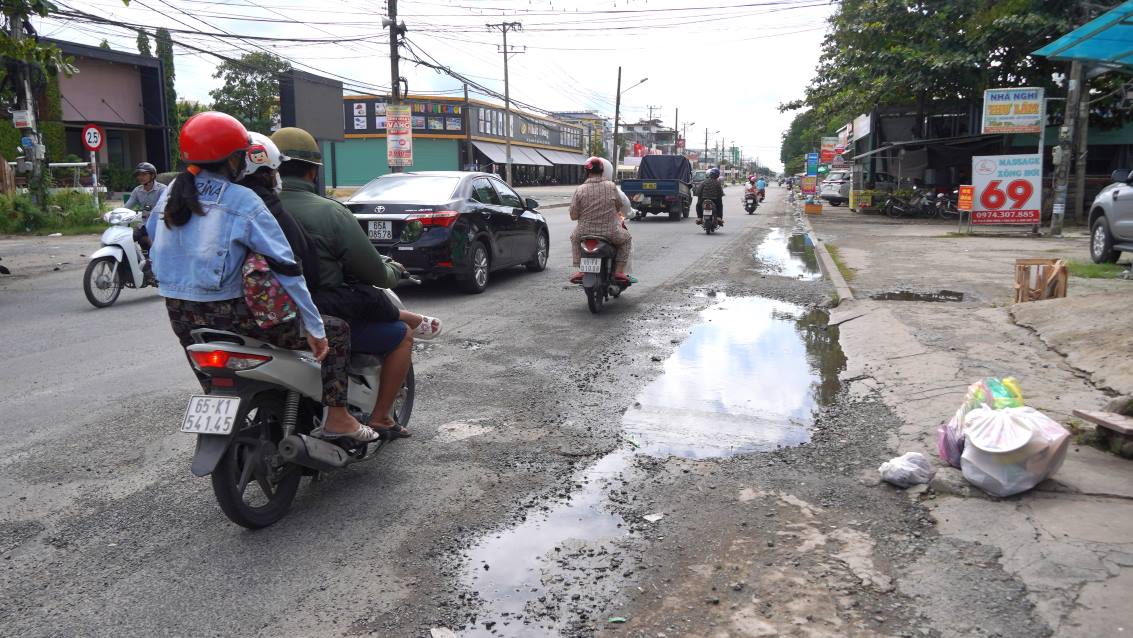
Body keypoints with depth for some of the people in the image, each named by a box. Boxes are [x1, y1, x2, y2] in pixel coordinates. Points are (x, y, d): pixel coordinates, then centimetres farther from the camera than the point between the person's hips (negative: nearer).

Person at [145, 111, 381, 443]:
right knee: (337, 331, 2)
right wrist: (315, 327, -14)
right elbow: (284, 266, -15)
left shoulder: (173, 192, 6)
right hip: (227, 315, -7)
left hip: (180, 315, 8)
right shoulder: (242, 201, -13)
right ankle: (337, 418, 2)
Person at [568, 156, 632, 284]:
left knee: (574, 238, 33)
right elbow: (620, 206, 8)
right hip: (610, 233, -1)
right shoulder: (611, 186, -5)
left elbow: (573, 216, -4)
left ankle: (580, 271, 22)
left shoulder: (580, 190, -8)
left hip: (585, 233, 1)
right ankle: (619, 272, 15)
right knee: (626, 239, 28)